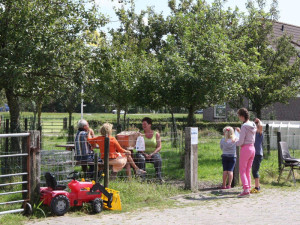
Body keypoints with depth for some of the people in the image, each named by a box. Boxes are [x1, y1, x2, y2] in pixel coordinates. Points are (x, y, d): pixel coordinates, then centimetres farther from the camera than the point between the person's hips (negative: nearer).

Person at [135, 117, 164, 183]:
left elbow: (159, 147, 1)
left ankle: (159, 177, -32)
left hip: (153, 153, 0)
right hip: (143, 153, 0)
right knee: (141, 159, -34)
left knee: (158, 159, -32)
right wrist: (145, 154, -17)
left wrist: (152, 154, -15)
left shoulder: (156, 134, 8)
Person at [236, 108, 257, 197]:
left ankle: (246, 189, -13)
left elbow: (241, 142, -18)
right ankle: (248, 188, 12)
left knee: (242, 171, -4)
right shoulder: (253, 125, 8)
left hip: (245, 149, -8)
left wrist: (236, 143, 4)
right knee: (248, 171, 13)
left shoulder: (244, 126, -15)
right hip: (252, 148, 8)